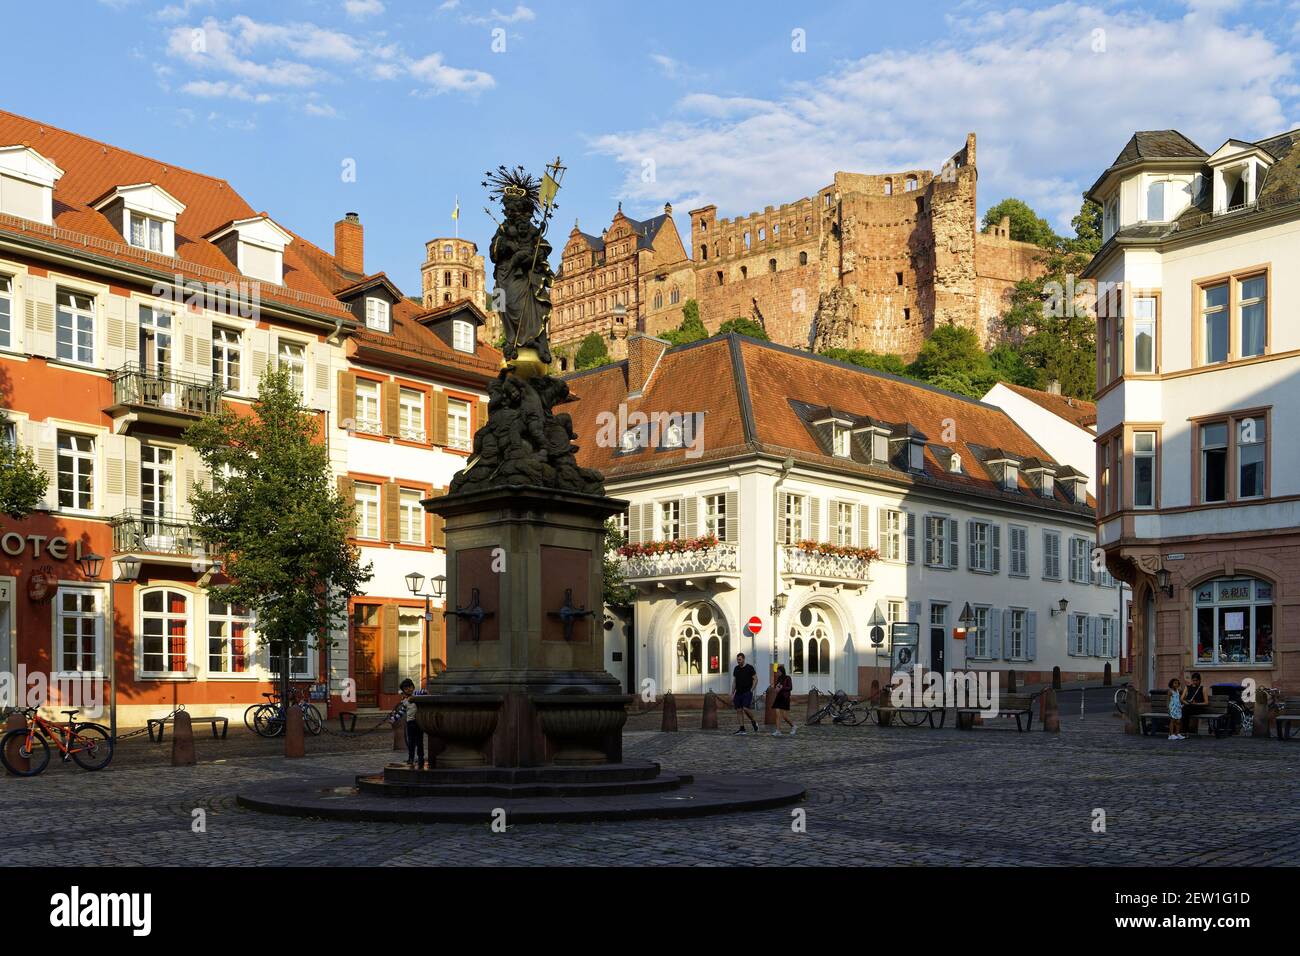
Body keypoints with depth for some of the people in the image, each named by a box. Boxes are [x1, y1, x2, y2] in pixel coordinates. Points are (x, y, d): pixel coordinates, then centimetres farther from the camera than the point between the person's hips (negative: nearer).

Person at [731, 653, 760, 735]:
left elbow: (755, 679, -3)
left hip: (747, 692, -6)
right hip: (738, 692, 6)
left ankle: (754, 722, 6)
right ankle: (741, 728, 5)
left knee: (746, 708, -18)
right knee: (739, 710, 1)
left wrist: (751, 690, -10)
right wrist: (732, 693, 11)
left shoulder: (749, 667, -4)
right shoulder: (736, 669, 12)